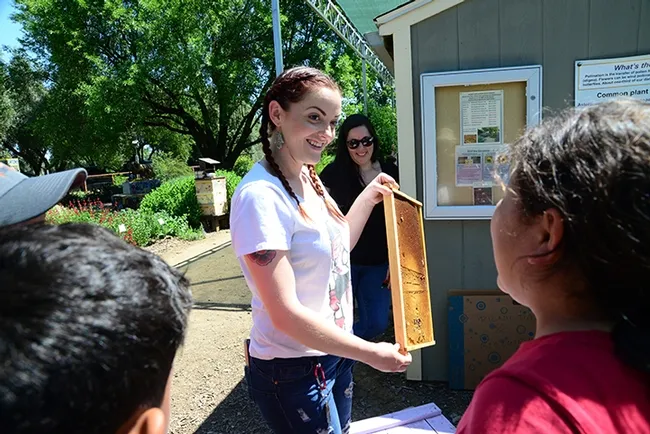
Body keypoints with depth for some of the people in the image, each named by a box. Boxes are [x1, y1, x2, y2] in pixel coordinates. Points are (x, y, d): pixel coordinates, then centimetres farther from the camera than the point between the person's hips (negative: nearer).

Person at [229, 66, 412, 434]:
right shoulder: (262, 195, -25)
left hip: (335, 351, 8)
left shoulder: (308, 178, 1)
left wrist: (370, 197, 8)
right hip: (293, 372, -8)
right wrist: (372, 354, -20)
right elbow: (284, 314, -26)